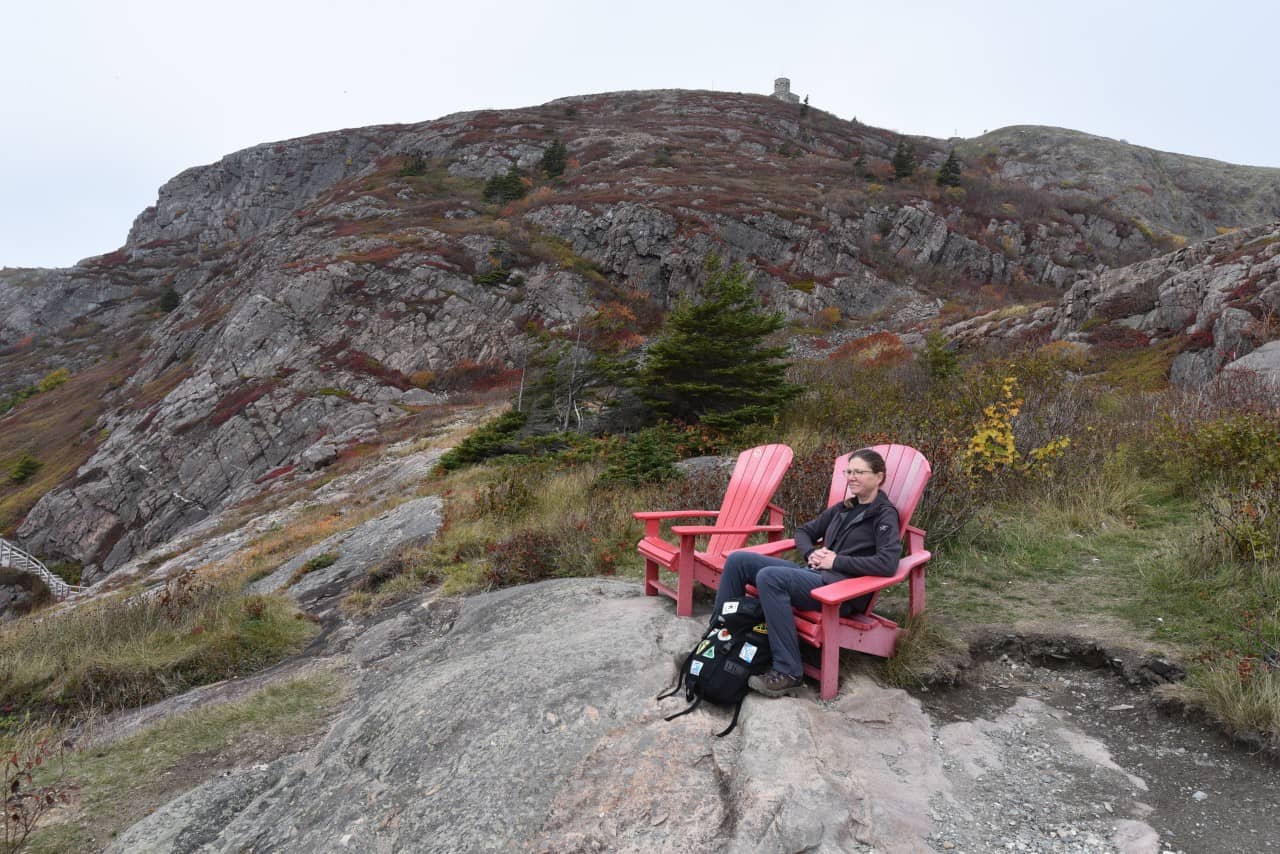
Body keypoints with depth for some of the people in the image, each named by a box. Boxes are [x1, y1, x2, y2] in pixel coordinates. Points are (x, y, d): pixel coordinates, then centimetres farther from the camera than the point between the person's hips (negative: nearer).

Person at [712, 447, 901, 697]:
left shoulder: (885, 515, -2)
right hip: (812, 573, 8)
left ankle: (788, 672, -26)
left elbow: (888, 563, -18)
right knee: (738, 560, -6)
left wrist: (837, 561, -14)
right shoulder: (843, 508, 19)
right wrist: (811, 553, 5)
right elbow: (804, 531, 27)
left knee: (769, 577, -32)